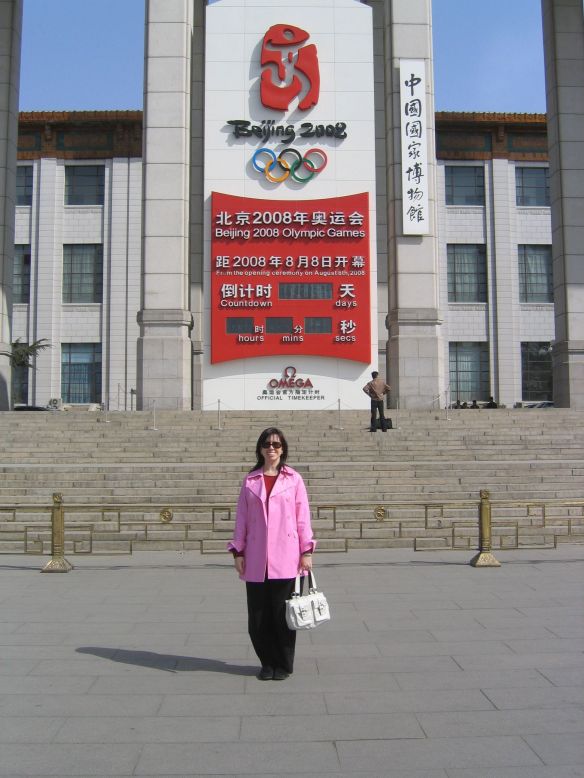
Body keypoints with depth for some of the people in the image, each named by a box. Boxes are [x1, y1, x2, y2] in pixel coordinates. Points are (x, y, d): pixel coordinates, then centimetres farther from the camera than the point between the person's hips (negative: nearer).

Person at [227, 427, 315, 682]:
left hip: (285, 559, -2)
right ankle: (268, 662, 23)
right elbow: (241, 518, 9)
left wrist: (306, 551, -2)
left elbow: (303, 517, 4)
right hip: (256, 560, 2)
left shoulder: (294, 479, 4)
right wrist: (238, 551, 4)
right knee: (258, 616, 5)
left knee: (282, 614, 2)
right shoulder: (250, 481, 8)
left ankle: (283, 665, 19)